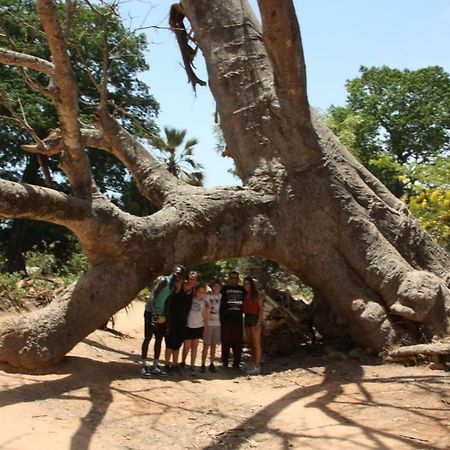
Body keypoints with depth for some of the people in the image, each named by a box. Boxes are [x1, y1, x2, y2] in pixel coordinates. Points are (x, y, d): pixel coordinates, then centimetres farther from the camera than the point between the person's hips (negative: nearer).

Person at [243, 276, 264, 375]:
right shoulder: (245, 296, 11)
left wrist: (259, 322, -15)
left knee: (256, 344, -6)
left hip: (255, 319, -7)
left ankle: (257, 367, -6)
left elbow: (261, 309, -8)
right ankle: (255, 364, 17)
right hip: (247, 319, 7)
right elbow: (243, 308, 13)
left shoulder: (257, 295, -6)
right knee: (251, 343, 9)